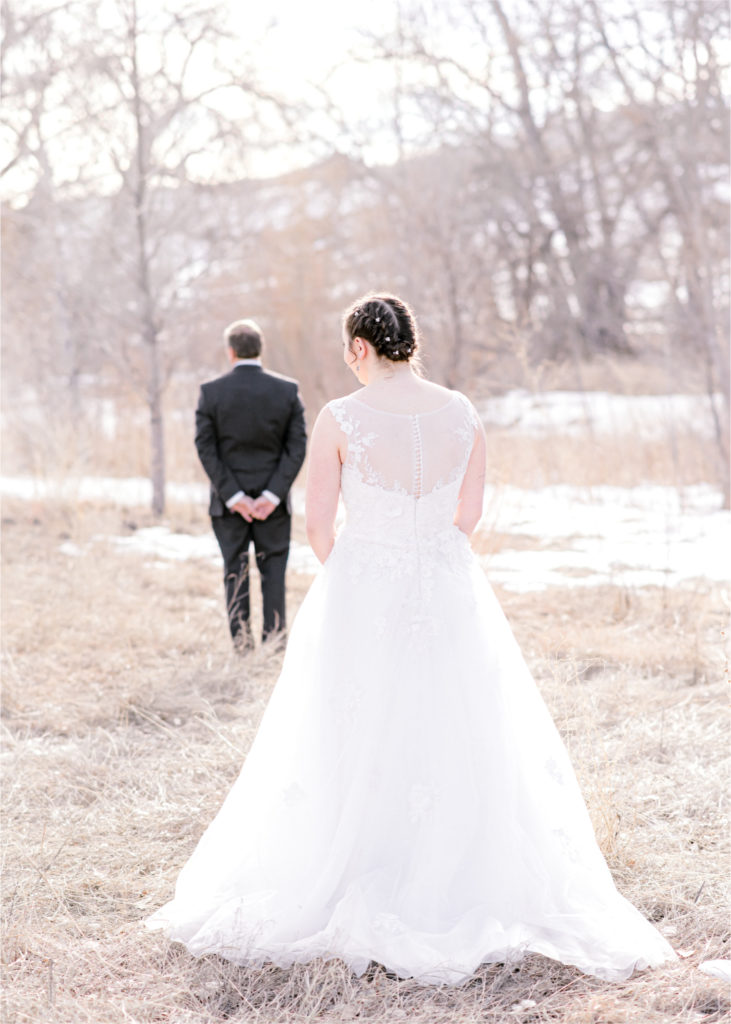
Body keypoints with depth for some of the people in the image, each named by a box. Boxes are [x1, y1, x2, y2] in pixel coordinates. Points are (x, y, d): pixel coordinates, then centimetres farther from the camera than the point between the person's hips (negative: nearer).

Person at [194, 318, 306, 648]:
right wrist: (273, 495, -9)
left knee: (235, 573, 8)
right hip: (274, 502, 0)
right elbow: (297, 448, -6)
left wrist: (233, 496, -8)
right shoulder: (288, 390, -3)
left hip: (228, 500, 0)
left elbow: (206, 448, -8)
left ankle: (241, 644, 10)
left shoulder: (211, 392, -5)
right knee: (274, 571, 7)